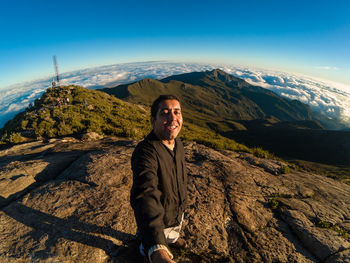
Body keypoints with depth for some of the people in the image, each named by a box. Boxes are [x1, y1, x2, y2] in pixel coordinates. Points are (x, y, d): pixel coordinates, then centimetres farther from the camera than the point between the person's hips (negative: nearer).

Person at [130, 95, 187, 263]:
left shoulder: (178, 144, -11)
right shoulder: (145, 151, -39)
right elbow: (145, 197, -52)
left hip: (178, 212, 7)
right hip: (157, 218, -7)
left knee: (175, 231, 38)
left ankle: (173, 239, 72)